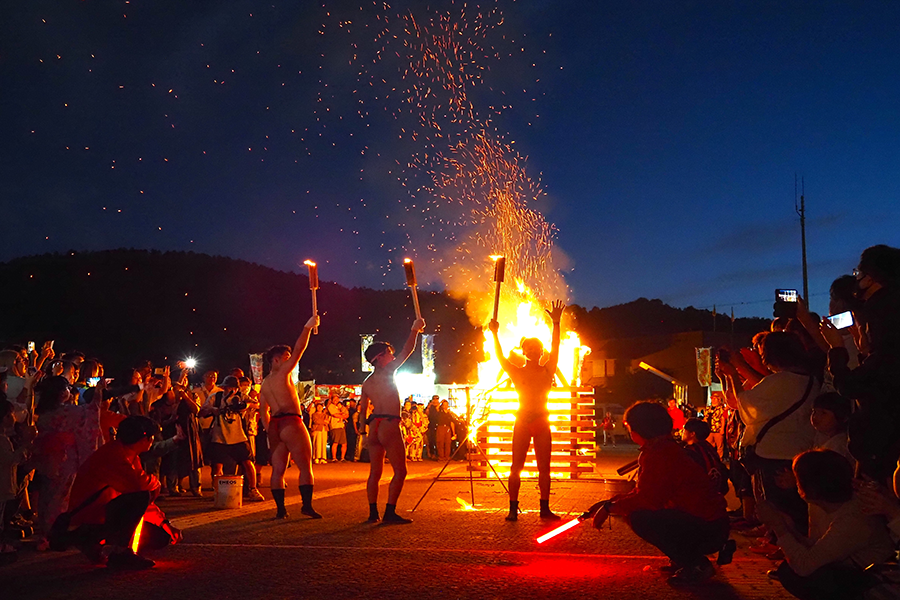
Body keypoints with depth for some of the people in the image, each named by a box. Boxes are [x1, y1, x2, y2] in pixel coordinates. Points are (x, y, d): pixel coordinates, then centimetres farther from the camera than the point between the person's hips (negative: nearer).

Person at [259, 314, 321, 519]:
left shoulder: (264, 384, 17)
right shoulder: (282, 373, -4)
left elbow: (263, 411, 17)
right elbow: (299, 349, -8)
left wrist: (270, 431, 19)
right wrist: (307, 327, -3)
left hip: (274, 426, 8)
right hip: (291, 423, -8)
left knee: (278, 469, 7)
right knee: (305, 466, -4)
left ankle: (280, 509, 7)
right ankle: (307, 505, -10)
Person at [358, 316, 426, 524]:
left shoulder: (367, 383, 17)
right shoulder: (386, 371, -4)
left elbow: (363, 410, 17)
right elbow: (408, 350, -1)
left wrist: (364, 432, 21)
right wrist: (414, 330, 9)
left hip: (373, 427, 8)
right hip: (389, 425, -8)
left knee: (375, 472, 11)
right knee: (400, 471, -4)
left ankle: (373, 512, 11)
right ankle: (390, 513, -8)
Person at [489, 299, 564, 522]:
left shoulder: (547, 371, 6)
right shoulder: (517, 372, 6)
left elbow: (555, 350, -6)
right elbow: (501, 358, -6)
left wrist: (556, 324, -16)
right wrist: (495, 335, -18)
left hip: (542, 423, 1)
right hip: (522, 423, -1)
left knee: (544, 467, 3)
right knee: (516, 466, -1)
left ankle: (545, 508, 10)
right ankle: (513, 508, 3)